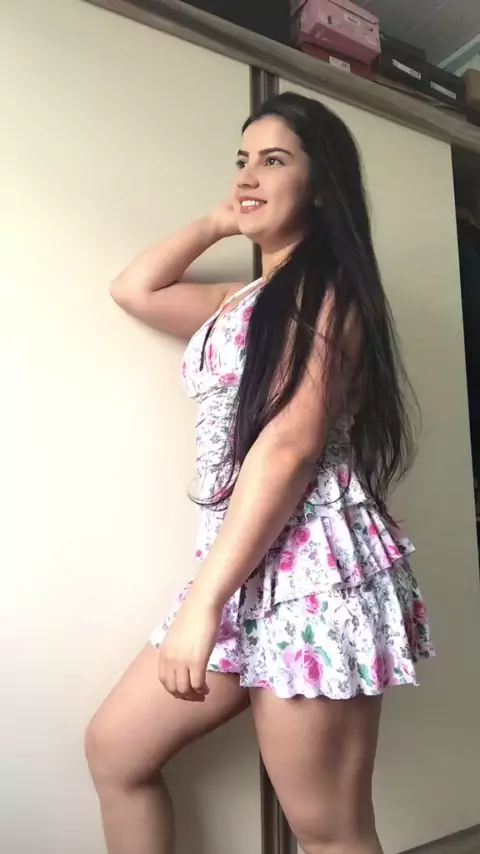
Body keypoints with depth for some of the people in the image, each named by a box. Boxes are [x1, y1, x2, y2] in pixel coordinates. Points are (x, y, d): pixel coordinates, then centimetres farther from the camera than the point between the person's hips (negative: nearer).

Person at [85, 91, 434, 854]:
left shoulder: (325, 286, -6)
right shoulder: (243, 301, 22)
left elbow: (291, 444, -17)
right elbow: (132, 289, 28)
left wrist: (203, 598, -18)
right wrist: (219, 222, 25)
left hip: (310, 565, -9)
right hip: (243, 567, 9)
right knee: (114, 748, 15)